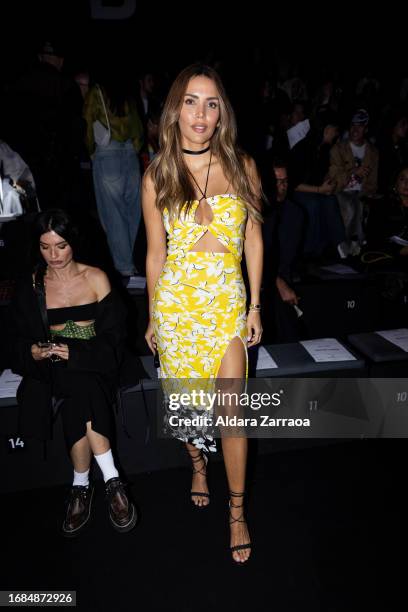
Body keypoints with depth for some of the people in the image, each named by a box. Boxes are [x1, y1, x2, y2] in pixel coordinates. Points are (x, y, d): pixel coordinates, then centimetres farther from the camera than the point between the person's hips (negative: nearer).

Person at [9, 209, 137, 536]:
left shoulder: (96, 278, 3)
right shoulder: (30, 287, 9)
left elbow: (113, 335, -2)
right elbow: (19, 340, 11)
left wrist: (75, 352, -17)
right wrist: (32, 352, -13)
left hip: (93, 361, -1)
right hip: (48, 368, 1)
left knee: (78, 392, -34)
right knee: (80, 397, -32)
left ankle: (81, 485, -21)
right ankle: (111, 480, -20)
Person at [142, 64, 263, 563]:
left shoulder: (241, 167, 1)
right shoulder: (157, 177, 0)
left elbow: (253, 239, 5)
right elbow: (156, 252, 5)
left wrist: (254, 306, 3)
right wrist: (153, 316, 10)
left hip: (228, 301, 0)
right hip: (176, 301, 1)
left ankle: (237, 510, 22)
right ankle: (198, 467, 46)